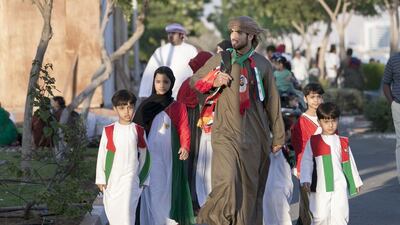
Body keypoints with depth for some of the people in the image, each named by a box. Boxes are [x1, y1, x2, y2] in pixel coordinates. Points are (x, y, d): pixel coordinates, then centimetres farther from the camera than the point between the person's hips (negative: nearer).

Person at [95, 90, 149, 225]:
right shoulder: (108, 131, -1)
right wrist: (101, 178, 3)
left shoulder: (138, 131, 0)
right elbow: (101, 155, 4)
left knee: (126, 210, -16)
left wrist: (142, 178, 7)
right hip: (111, 179, 2)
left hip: (130, 178, -2)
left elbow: (143, 156, 7)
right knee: (112, 213, 9)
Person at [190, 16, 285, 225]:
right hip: (226, 134, -2)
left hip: (256, 137, 2)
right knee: (226, 184, -17)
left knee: (251, 190, 6)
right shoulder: (220, 60, 5)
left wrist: (278, 136, 13)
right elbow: (195, 80, 17)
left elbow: (273, 102, 12)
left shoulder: (262, 65, 7)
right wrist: (213, 81, -4)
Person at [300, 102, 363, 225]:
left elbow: (349, 163, 17)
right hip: (320, 187, -2)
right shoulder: (313, 142, 2)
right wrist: (305, 180, -14)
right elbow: (306, 162, -2)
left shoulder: (343, 142, 9)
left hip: (340, 186, 2)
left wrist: (355, 182, 23)